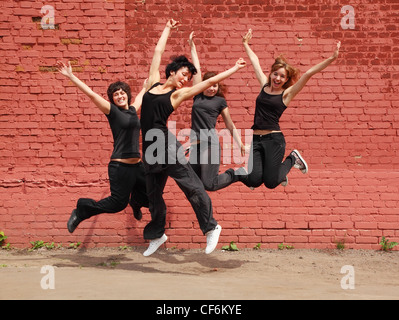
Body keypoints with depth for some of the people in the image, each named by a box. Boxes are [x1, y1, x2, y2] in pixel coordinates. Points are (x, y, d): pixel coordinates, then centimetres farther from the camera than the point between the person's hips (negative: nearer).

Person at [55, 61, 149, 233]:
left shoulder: (132, 110, 13)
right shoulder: (111, 111, -3)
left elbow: (140, 96, 34)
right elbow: (91, 93, -9)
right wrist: (71, 76, -13)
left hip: (137, 165, 6)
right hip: (120, 166, -6)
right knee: (117, 204, -5)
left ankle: (135, 202, 47)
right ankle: (81, 211, 14)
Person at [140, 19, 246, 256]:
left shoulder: (179, 93, 5)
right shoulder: (154, 82, 15)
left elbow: (210, 82, 3)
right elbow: (158, 53, 24)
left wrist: (235, 69, 2)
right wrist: (168, 30, 32)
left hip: (166, 145, -4)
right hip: (150, 148, 4)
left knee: (192, 186, -8)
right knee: (154, 193, 12)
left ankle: (211, 228, 3)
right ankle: (157, 235, 28)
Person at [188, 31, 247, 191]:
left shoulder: (220, 101, 8)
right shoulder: (198, 95, 16)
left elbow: (230, 125, 12)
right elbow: (196, 69, 19)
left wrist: (240, 143, 5)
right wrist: (192, 46, 25)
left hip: (210, 143, -4)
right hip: (195, 144, 4)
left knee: (209, 185, -11)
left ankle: (238, 174, 12)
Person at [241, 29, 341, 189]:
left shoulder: (287, 94, 0)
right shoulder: (264, 85, 11)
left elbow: (308, 74, -9)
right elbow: (255, 62, 24)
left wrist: (331, 59, -14)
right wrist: (246, 44, 36)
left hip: (274, 139, -4)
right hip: (255, 139, 4)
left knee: (271, 183, -7)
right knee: (253, 180, -12)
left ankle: (292, 159, 22)